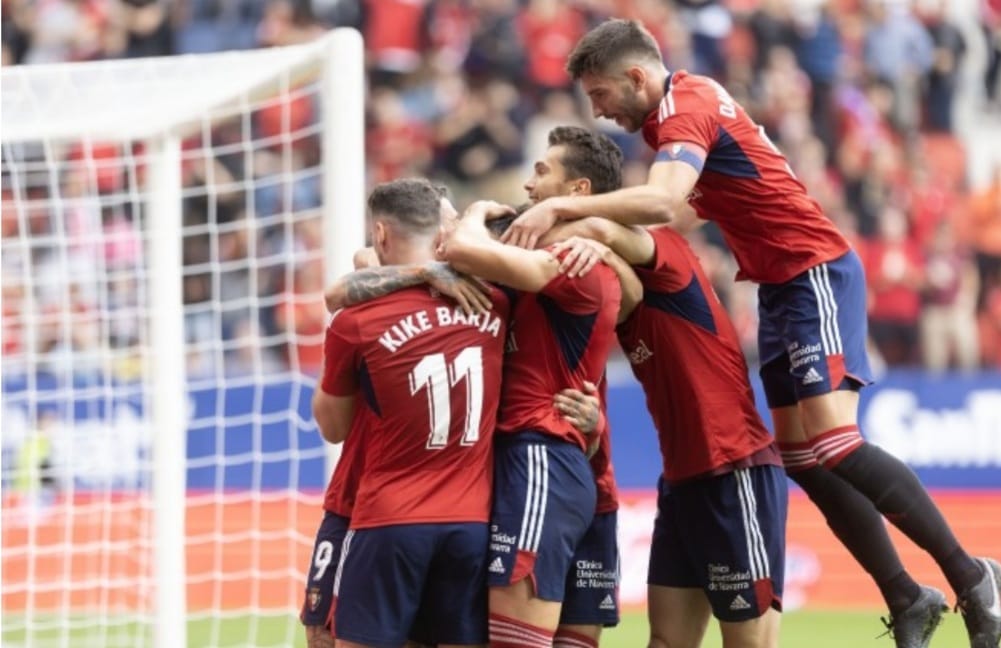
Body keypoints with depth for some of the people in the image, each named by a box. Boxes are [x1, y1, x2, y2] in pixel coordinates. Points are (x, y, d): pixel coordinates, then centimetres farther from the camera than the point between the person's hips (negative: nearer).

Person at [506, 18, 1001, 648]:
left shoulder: (686, 107, -19)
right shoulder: (683, 105, 11)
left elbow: (663, 200, -37)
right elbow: (686, 210, 16)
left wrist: (560, 208, -40)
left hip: (816, 272, -10)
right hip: (781, 283, 10)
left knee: (834, 443, -19)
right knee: (801, 455, 5)